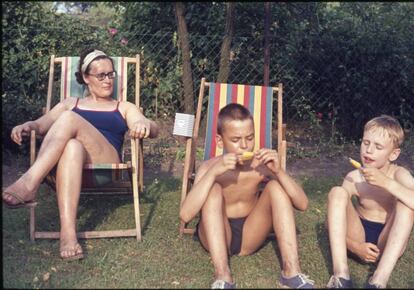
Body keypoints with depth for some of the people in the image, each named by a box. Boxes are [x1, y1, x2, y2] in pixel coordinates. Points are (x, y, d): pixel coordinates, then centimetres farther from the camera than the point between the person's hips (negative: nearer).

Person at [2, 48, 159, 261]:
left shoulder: (124, 108, 25)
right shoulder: (70, 104, 29)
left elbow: (153, 130, 6)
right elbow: (42, 123, 13)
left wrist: (145, 125, -20)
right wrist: (27, 126, -13)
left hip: (106, 166, -1)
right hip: (71, 160, 2)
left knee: (69, 120, -28)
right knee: (73, 147, -38)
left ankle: (28, 184, -41)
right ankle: (68, 233, -51)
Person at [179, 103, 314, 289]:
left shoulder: (260, 165, -10)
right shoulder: (209, 167, -15)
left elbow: (302, 204, -14)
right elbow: (185, 215, -31)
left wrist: (278, 171, -29)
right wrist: (213, 172, -38)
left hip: (249, 235, 2)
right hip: (217, 237, -2)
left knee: (276, 186, -18)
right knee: (214, 189, -29)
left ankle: (291, 271, -24)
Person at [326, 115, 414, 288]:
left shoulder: (398, 174, -12)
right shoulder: (354, 178, -8)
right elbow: (335, 222, -7)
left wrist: (386, 182, -37)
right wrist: (354, 246, -22)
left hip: (387, 243, -1)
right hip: (359, 237, 2)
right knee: (337, 192, -21)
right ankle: (341, 275, -31)